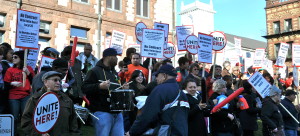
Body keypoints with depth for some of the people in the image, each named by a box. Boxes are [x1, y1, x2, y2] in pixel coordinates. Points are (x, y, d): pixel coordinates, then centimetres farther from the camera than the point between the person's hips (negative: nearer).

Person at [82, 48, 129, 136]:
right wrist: (99, 86, -27)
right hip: (102, 112, -7)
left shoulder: (114, 72, 21)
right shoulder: (95, 71, -5)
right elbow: (84, 87, -13)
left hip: (117, 112, 8)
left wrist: (123, 88, 12)